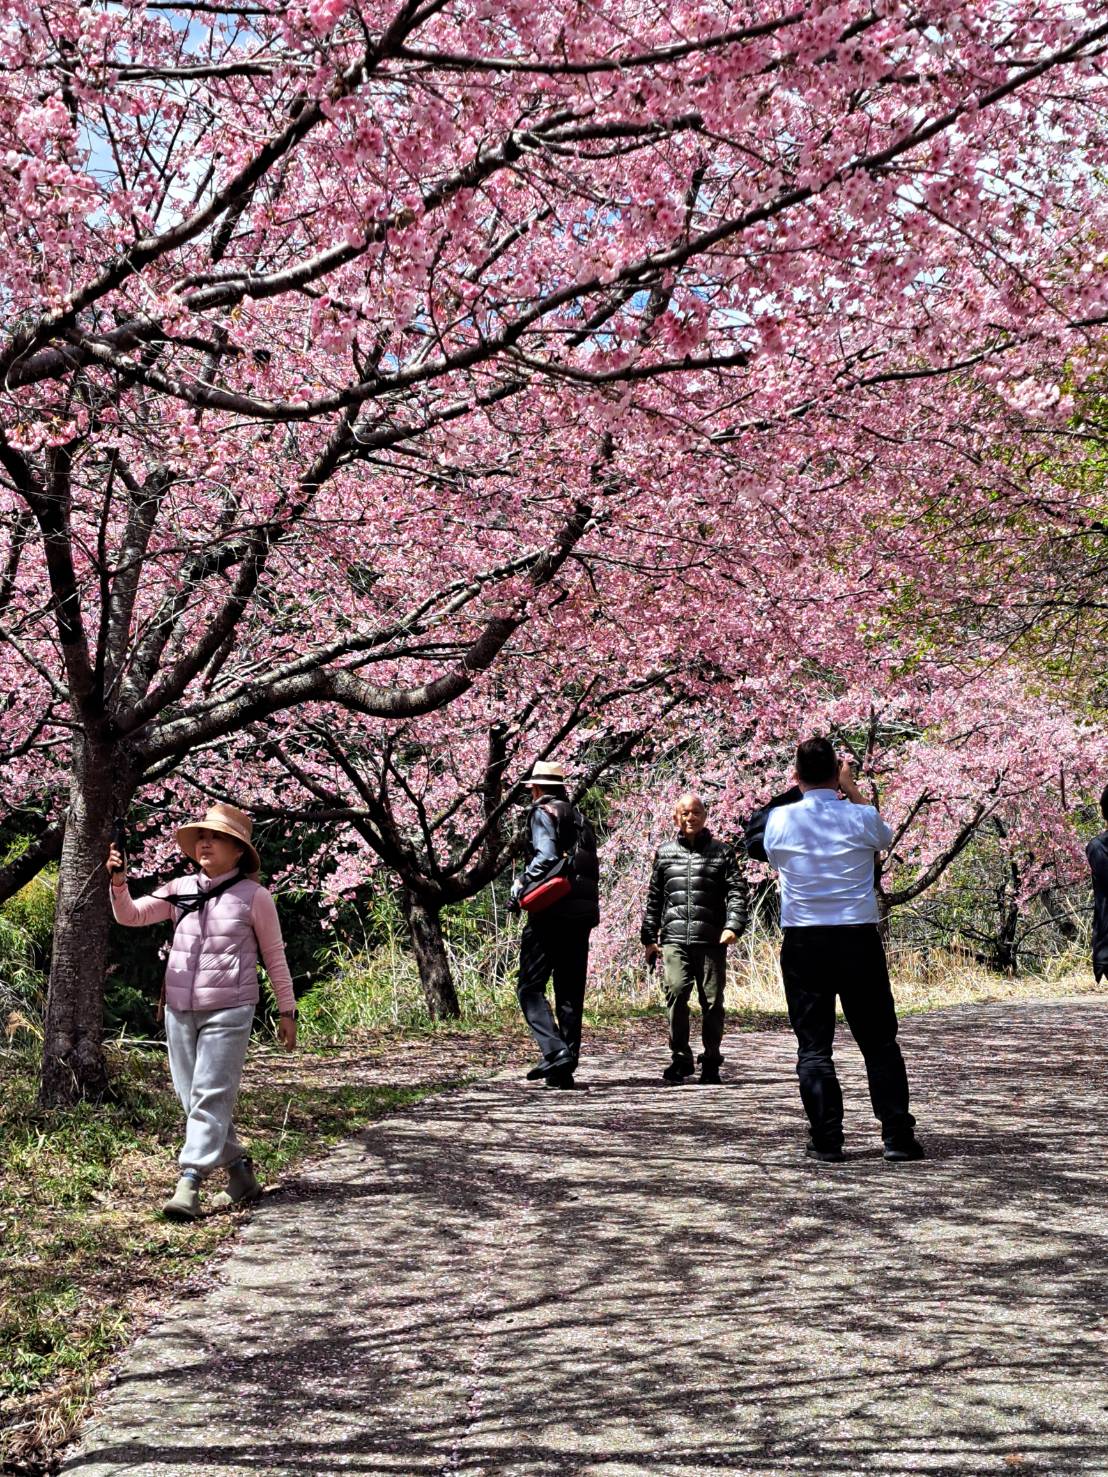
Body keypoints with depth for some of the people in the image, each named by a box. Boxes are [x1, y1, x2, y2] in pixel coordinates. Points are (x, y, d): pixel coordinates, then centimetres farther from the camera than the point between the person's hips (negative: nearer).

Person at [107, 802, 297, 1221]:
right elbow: (131, 915, 4)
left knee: (210, 1096, -10)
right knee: (192, 1098, 10)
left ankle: (189, 1184, -13)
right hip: (179, 1008, 5)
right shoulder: (180, 890, 9)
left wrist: (287, 1010, 6)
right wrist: (119, 882, -16)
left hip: (228, 1011, -5)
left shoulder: (253, 896, -2)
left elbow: (275, 957, 4)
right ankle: (240, 1174, 23)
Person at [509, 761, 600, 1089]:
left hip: (552, 913, -7)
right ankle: (565, 1070, 9)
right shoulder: (580, 818, 21)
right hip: (583, 915, 7)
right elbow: (591, 868, 16)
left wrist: (520, 889, -7)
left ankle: (555, 1052, -20)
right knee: (570, 993, 9)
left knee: (531, 988, -4)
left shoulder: (542, 812, -2)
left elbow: (546, 857, -17)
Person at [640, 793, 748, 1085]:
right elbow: (654, 898, 18)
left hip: (711, 941, -1)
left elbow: (736, 892, 3)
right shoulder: (664, 853, 15)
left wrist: (733, 925, -12)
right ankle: (680, 1058, -4)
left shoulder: (721, 852, 10)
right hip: (674, 940, 1)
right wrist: (649, 937, 15)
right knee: (675, 993, -16)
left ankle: (711, 1062, 15)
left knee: (712, 1001, 1)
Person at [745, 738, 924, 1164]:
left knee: (813, 1045, 6)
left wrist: (794, 792, 21)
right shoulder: (860, 817, -3)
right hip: (859, 940, 0)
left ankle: (827, 1139, 3)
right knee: (879, 1042, 9)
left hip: (802, 942, 0)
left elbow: (756, 845, 19)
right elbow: (884, 837, 20)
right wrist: (851, 787, 24)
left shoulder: (779, 820, -4)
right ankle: (898, 1136, 8)